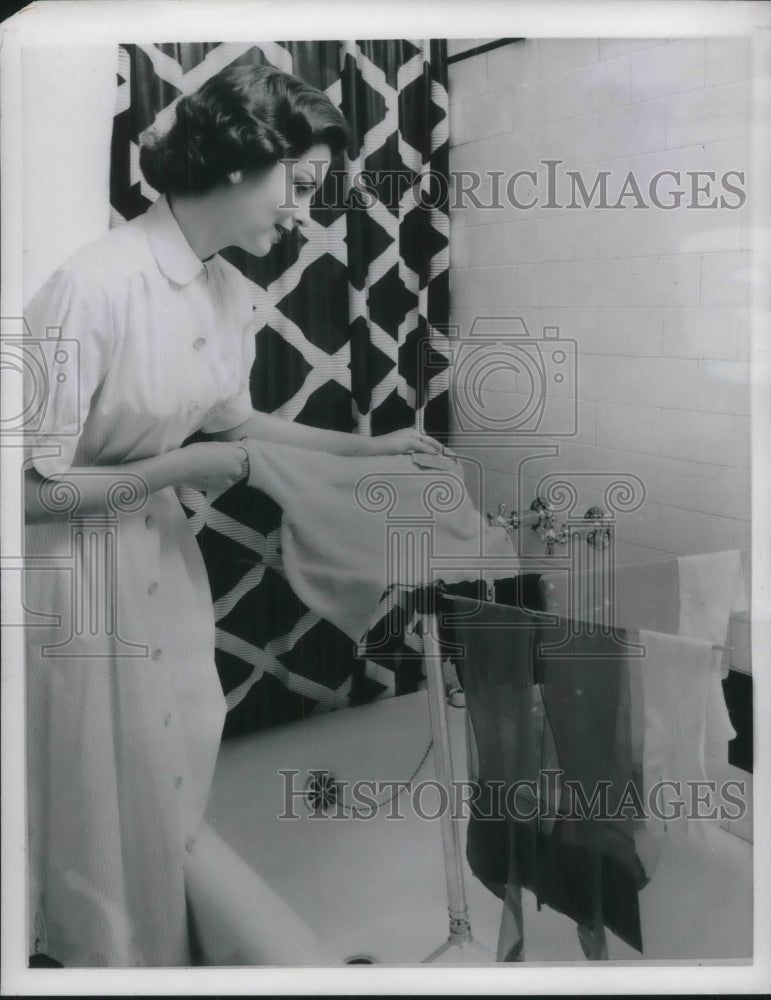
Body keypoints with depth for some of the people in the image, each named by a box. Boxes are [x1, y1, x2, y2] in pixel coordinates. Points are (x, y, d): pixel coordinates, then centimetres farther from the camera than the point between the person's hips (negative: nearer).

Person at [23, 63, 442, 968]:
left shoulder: (229, 293, -3)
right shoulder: (94, 287, -27)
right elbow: (27, 489, -24)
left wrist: (368, 447, 9)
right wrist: (180, 469, -19)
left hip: (161, 551, 7)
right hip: (71, 566, -7)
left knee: (173, 778, 20)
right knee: (99, 801, 11)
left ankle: (160, 945, 45)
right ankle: (99, 954, 39)